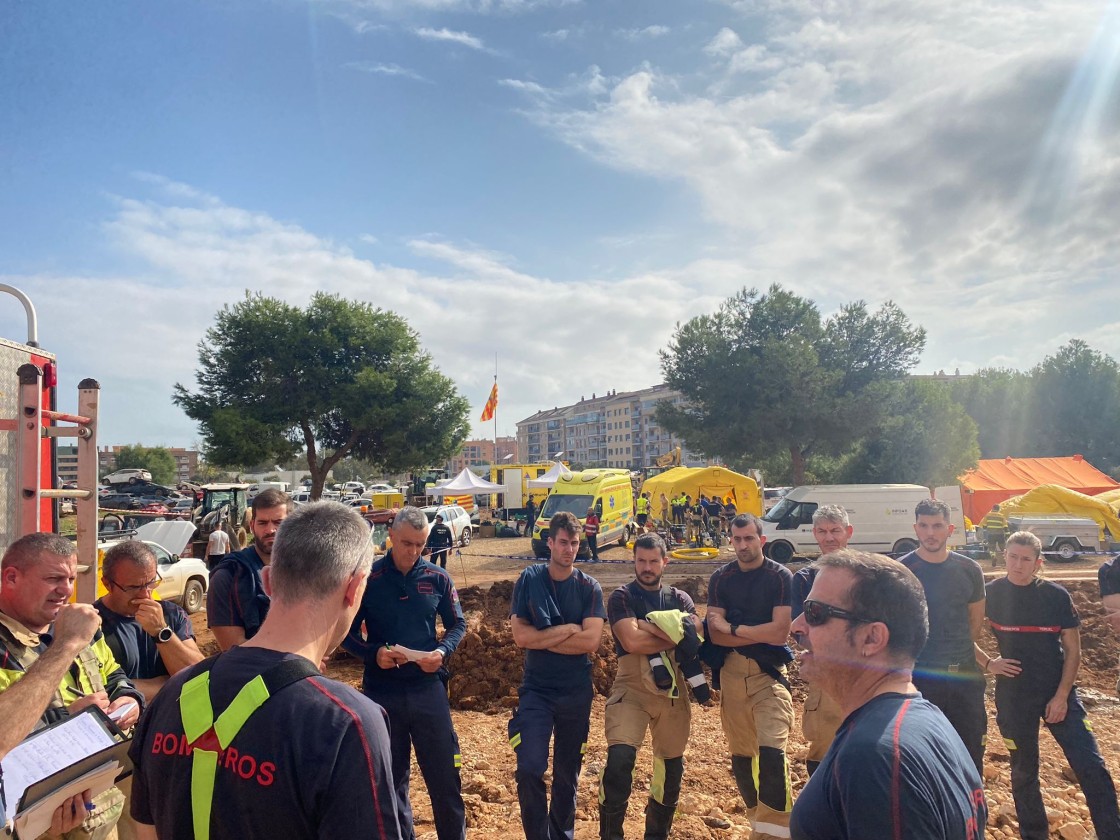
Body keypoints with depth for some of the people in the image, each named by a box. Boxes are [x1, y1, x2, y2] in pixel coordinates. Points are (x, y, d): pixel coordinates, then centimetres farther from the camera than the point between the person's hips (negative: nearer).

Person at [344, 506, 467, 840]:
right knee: (391, 777, 14)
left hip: (428, 688, 1)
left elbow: (457, 625, 9)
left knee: (445, 773, 7)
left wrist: (442, 651, -11)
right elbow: (347, 632, 1)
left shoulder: (437, 578, -2)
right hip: (381, 692, 0)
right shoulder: (367, 578, -6)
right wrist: (373, 653, -17)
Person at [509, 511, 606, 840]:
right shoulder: (529, 579, -5)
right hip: (535, 689, -1)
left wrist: (541, 637, -14)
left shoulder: (589, 587, -4)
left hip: (577, 692, 1)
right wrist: (568, 630, -14)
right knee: (530, 768, -12)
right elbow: (520, 636, -13)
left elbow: (591, 642, -16)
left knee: (568, 771, 14)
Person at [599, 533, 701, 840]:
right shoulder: (622, 597, -2)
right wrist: (675, 635, -10)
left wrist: (647, 625, -17)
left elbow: (694, 635, -11)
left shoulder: (680, 599, 9)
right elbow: (632, 642, -18)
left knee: (671, 767, 13)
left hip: (673, 691, 4)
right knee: (619, 760, -20)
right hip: (631, 688, -4)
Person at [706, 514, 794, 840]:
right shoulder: (721, 578, 3)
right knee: (740, 755, 13)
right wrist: (760, 635, -12)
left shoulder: (780, 576, -7)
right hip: (732, 671, 4)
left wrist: (733, 628, -9)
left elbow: (780, 632, -14)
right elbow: (715, 634, -4)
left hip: (770, 672, -4)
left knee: (771, 751, -17)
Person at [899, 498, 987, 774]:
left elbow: (976, 620, 13)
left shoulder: (969, 570, 2)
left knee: (971, 756, 14)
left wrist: (958, 650, 8)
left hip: (965, 676, 3)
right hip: (919, 677, -3)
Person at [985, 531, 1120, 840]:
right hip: (1013, 697, 0)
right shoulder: (990, 594, -5)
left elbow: (1073, 651, -1)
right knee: (1023, 771, 12)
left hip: (1057, 693, 0)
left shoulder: (1056, 595, -4)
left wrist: (1062, 696, -8)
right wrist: (988, 663, -8)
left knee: (1092, 767, -5)